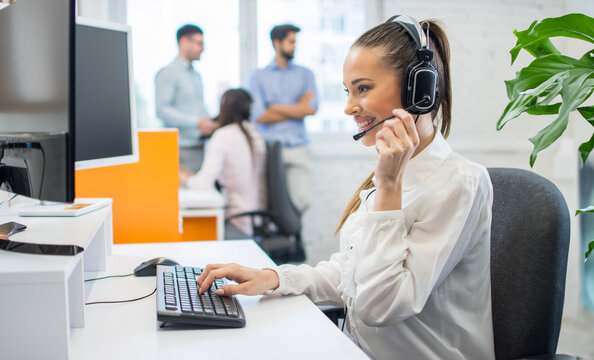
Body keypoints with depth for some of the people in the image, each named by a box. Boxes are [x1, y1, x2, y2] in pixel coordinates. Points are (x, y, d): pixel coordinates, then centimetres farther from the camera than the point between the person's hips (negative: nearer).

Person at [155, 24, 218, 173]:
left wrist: (209, 122, 7)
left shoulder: (197, 75, 22)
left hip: (200, 148, 7)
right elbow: (162, 109, -14)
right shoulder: (168, 73, -4)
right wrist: (196, 123, -17)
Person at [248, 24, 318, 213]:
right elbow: (258, 116, -3)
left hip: (297, 147, 2)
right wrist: (296, 109, 0)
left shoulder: (305, 74, 15)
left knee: (302, 198, -7)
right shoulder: (258, 76, 9)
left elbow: (311, 108, 0)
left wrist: (276, 107, 0)